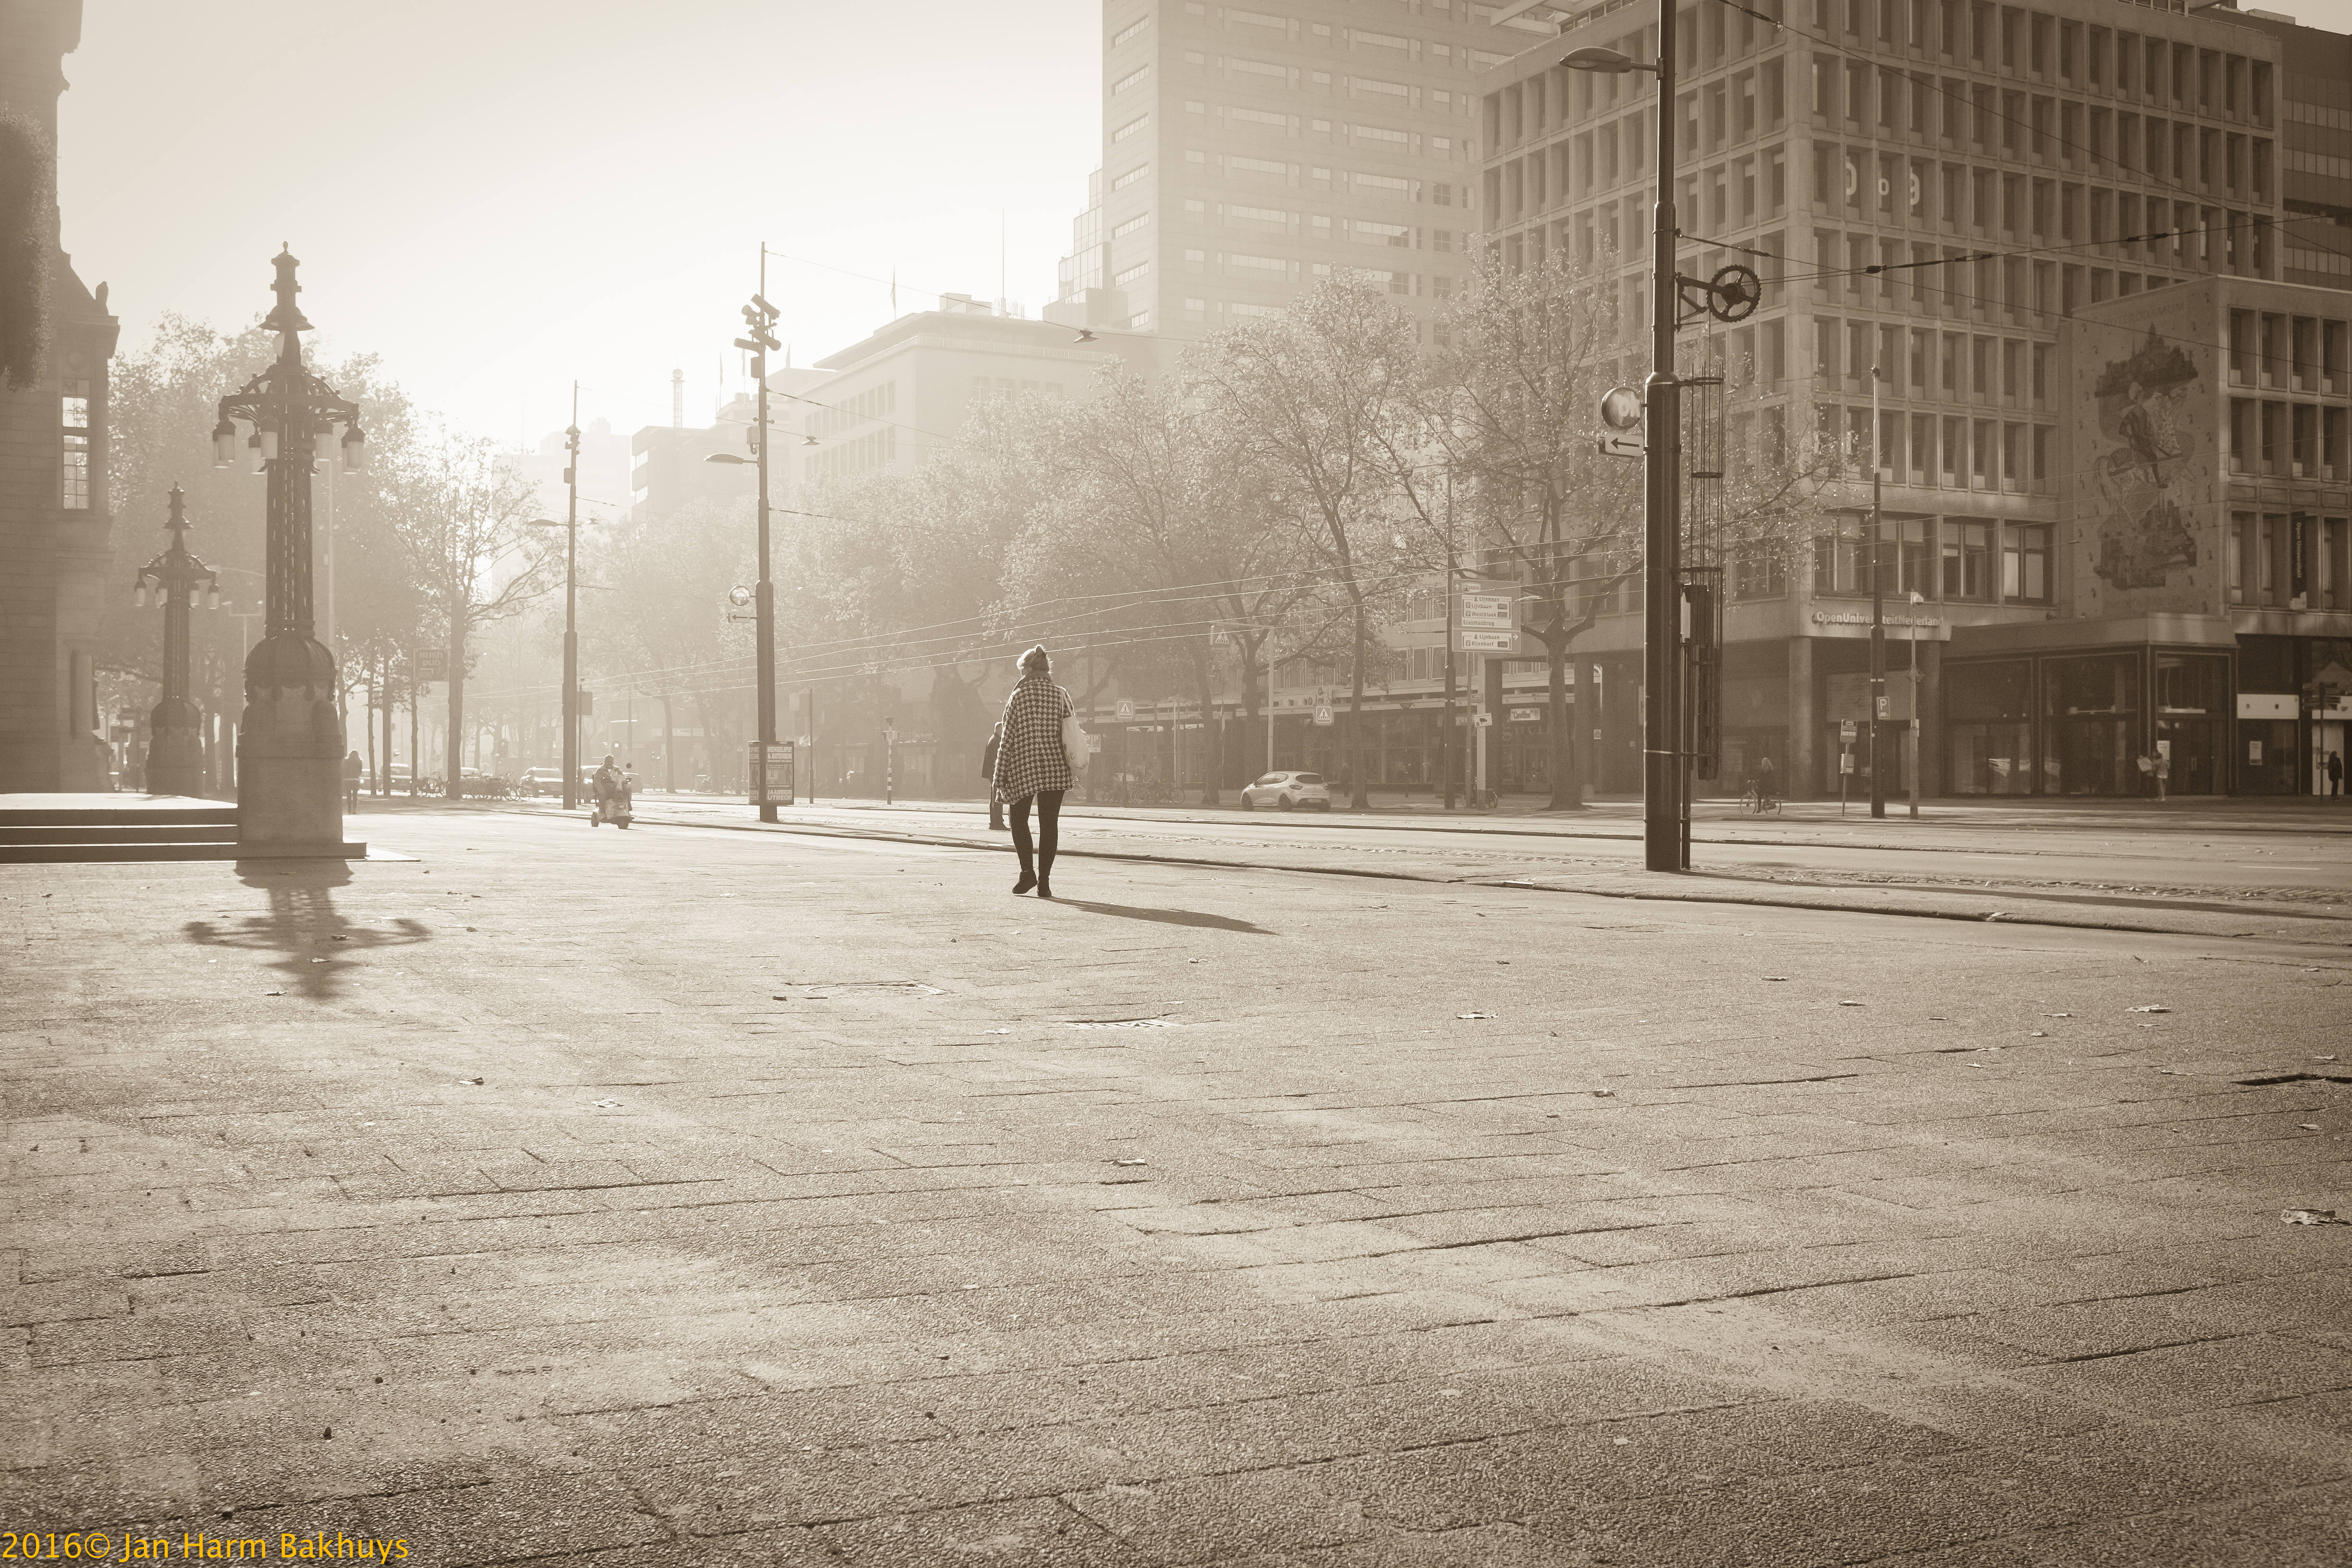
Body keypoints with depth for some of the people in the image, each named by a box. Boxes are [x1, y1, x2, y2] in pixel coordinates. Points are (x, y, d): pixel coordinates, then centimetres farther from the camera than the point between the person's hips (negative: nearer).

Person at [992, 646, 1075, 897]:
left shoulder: (1018, 697, -4)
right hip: (1055, 770, 2)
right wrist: (1072, 775, 12)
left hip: (1022, 770, -2)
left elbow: (1007, 739, -4)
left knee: (1019, 820, 15)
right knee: (1049, 824, 7)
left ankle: (1028, 871, 1)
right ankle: (1044, 880, 3)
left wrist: (1000, 779, 0)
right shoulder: (1061, 696, 3)